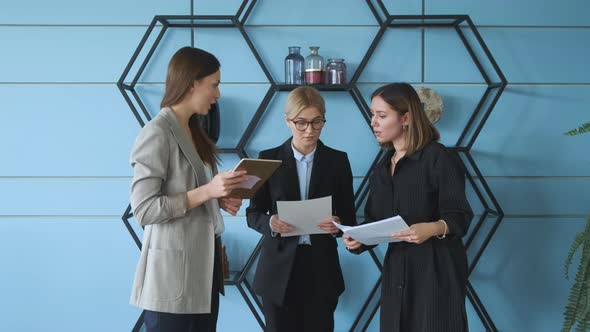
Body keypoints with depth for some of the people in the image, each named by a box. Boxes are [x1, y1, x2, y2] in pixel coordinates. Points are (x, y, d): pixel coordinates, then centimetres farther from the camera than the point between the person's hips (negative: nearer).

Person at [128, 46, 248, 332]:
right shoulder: (157, 133, -13)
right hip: (173, 271, -8)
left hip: (204, 265, 8)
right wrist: (206, 192, -21)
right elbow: (144, 210, -17)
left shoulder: (194, 132, 14)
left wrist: (219, 200, 3)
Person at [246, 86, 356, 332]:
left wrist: (339, 224, -16)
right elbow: (253, 214, 4)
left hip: (321, 268, 1)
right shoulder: (269, 159, 2)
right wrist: (270, 222, -17)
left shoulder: (337, 160, 5)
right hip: (279, 269, 0)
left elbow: (349, 216, 6)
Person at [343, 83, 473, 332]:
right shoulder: (382, 169, 13)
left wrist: (433, 228, -31)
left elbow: (460, 216, -12)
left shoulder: (437, 157, -9)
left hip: (437, 270, -6)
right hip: (396, 271, 6)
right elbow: (376, 223, 13)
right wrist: (358, 240, -7)